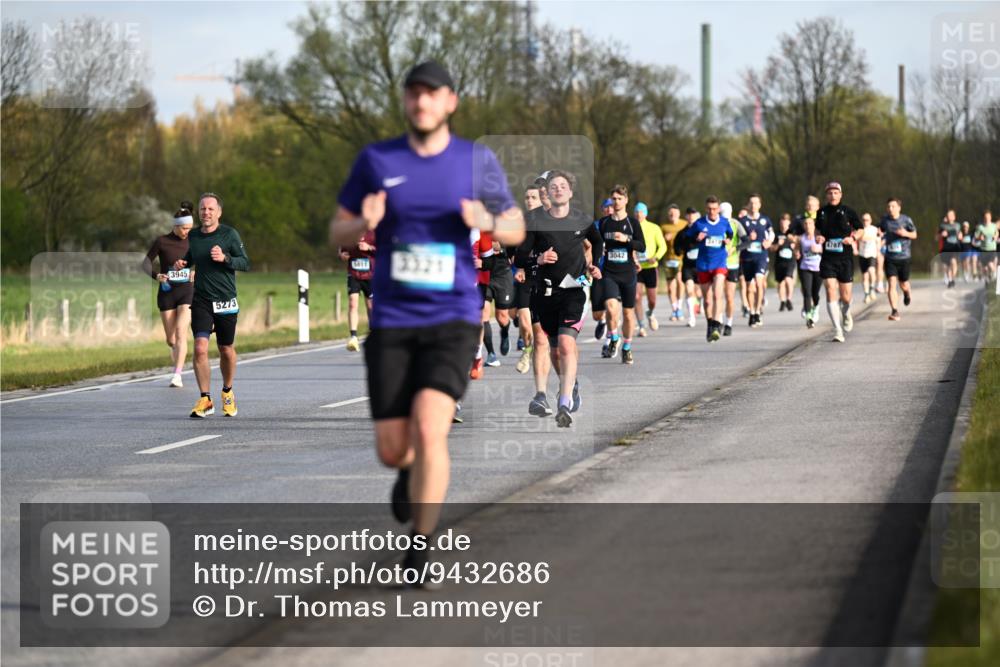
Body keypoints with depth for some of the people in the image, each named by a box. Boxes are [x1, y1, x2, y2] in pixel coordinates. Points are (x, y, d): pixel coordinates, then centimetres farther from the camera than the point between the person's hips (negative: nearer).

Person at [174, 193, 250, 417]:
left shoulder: (230, 234, -4)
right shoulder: (193, 236, 7)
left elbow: (245, 263, -5)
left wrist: (225, 258, -22)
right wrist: (182, 264, 2)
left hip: (226, 302, -2)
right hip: (201, 301, 2)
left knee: (227, 351, 10)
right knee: (200, 348, -14)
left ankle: (227, 392, 35)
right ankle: (205, 400, -8)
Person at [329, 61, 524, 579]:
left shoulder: (478, 161, 0)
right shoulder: (375, 160, 1)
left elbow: (516, 230, 11)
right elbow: (337, 234, 8)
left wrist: (488, 222, -14)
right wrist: (365, 224, -16)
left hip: (453, 320, -2)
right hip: (391, 324, 2)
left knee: (429, 428, -22)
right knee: (391, 451, 2)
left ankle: (418, 555, -10)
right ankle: (411, 470, 43)